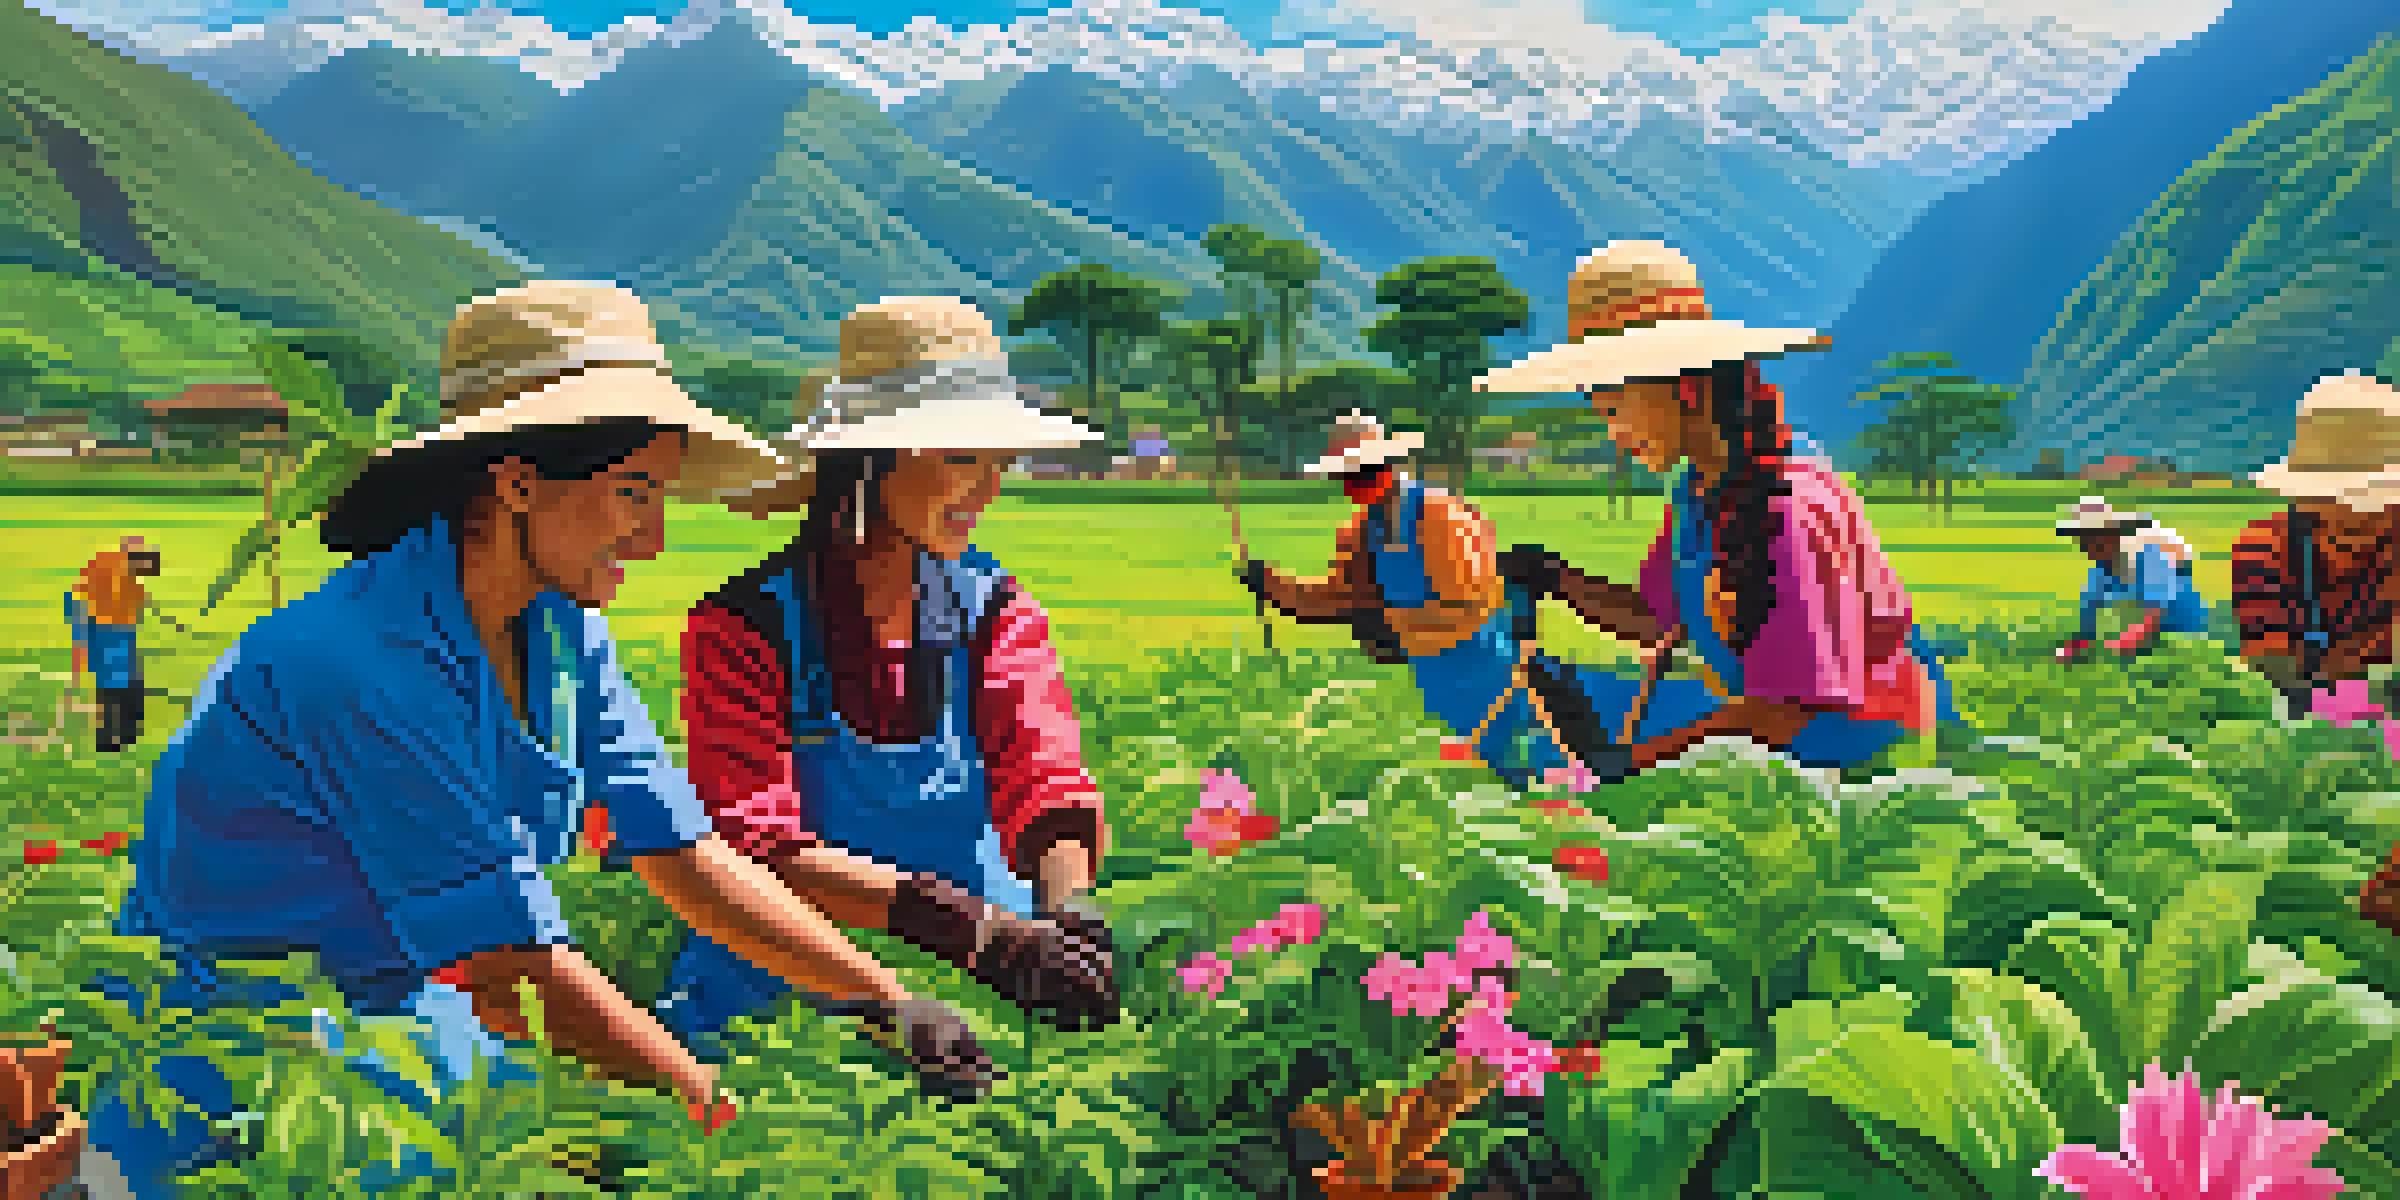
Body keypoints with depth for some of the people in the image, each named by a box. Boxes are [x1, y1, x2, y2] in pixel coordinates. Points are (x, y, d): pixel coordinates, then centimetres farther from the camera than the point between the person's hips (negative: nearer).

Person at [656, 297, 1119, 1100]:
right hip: (768, 997, -3)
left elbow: (1048, 790, -6)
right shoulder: (748, 623, -8)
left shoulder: (994, 611, 6)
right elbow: (754, 845, -19)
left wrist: (1069, 911, -31)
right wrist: (955, 921, -34)